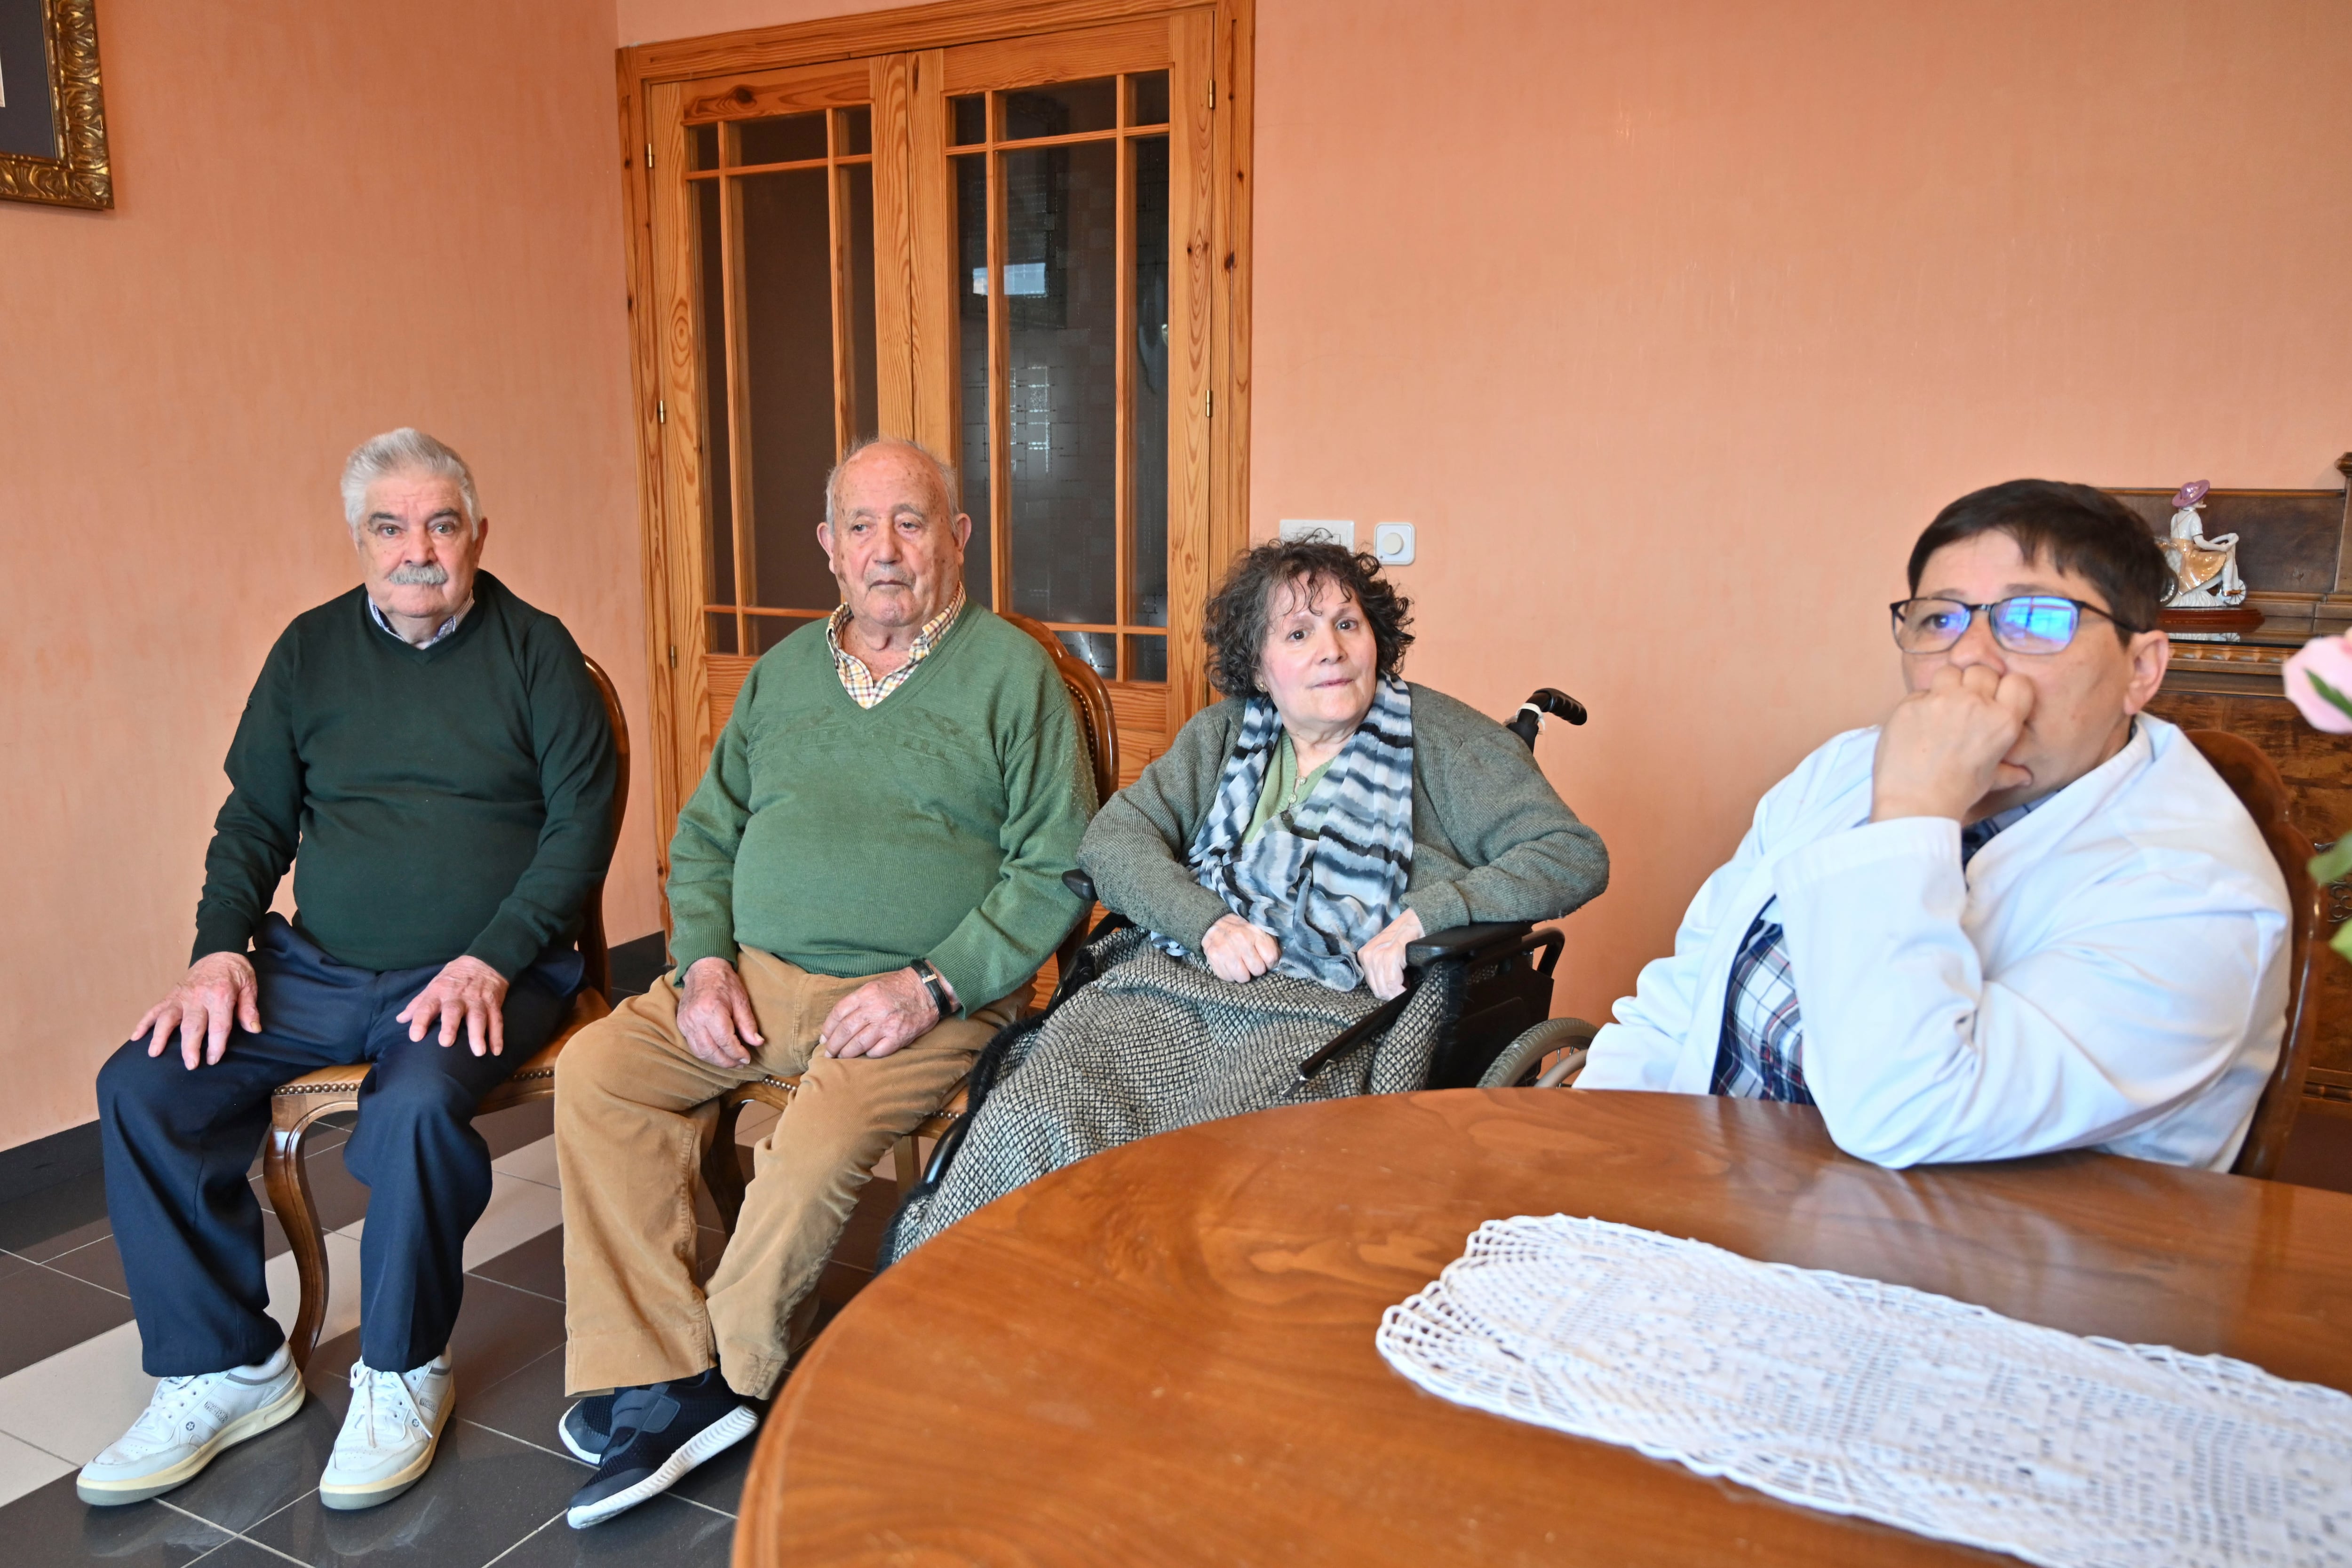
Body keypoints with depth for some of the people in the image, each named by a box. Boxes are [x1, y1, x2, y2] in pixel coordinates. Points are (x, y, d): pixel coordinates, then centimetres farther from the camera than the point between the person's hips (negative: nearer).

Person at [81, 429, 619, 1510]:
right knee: (141, 1088, -14)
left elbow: (582, 819, -5)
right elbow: (254, 820, 16)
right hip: (316, 971, 5)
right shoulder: (312, 650, 12)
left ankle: (402, 1371, -7)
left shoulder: (535, 649, 1)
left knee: (418, 1103, -33)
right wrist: (222, 948, -1)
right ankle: (226, 1368, 2)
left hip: (484, 975, -4)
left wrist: (494, 959, -16)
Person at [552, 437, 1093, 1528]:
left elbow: (1054, 872, -6)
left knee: (819, 1148, -30)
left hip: (924, 997, -5)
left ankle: (727, 1378, -4)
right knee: (598, 1069, -15)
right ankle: (659, 1378, -12)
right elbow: (704, 841, 19)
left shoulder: (1012, 672, 0)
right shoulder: (783, 672, 17)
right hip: (755, 976, 6)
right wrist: (705, 963, 0)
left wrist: (934, 987, -16)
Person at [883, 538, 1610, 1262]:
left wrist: (1424, 916, -11)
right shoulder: (1223, 734, 21)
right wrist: (1209, 922, -7)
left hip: (1330, 1006, -3)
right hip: (1172, 978, 4)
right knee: (1027, 1118, -24)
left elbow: (1576, 856, 1)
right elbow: (1112, 837, 12)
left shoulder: (1439, 738, 9)